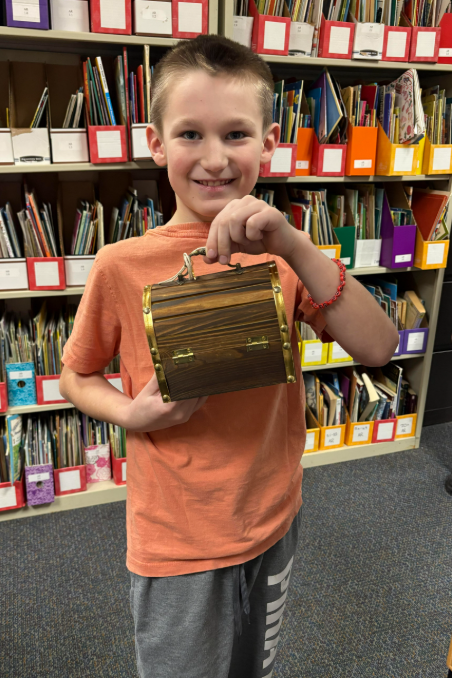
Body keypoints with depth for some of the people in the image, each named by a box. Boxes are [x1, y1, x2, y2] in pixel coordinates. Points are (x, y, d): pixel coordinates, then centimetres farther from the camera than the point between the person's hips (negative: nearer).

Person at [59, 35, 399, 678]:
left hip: (274, 520, 4)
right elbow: (76, 374, -1)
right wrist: (131, 413, -21)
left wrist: (293, 247, -29)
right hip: (177, 540, -3)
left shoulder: (284, 252, -7)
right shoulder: (122, 266, -15)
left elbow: (377, 349, -18)